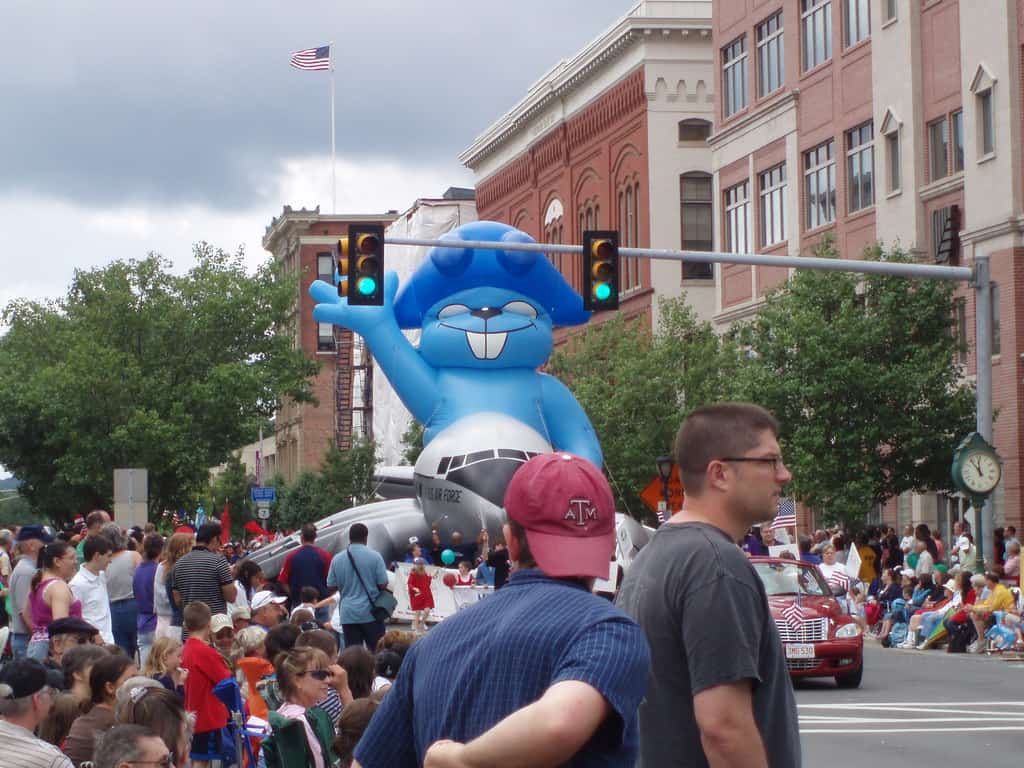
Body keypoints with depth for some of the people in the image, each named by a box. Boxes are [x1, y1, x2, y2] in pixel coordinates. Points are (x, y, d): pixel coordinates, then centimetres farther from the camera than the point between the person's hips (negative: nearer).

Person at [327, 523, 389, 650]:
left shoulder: (337, 559, 1)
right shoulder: (374, 556, -8)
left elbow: (331, 586, 6)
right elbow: (383, 584, -8)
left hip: (348, 615, 2)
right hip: (371, 613, -2)